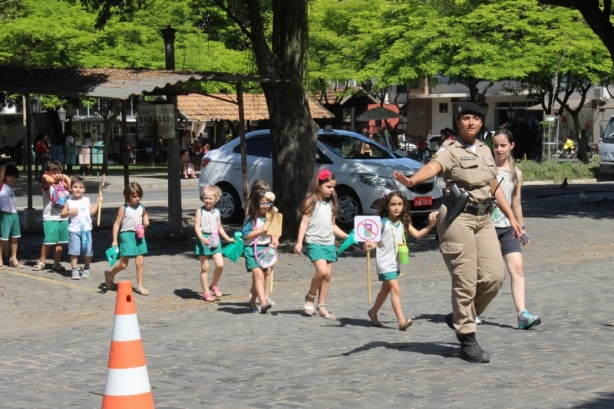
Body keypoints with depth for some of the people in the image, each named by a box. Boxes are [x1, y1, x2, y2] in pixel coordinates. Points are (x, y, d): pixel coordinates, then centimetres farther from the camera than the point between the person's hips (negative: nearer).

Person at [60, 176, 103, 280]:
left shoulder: (86, 200, 9)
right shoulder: (69, 202, 1)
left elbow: (92, 212, 13)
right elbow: (62, 214, 3)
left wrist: (98, 203, 11)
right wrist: (69, 212, -15)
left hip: (86, 229, 2)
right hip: (74, 230, -2)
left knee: (87, 252, 6)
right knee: (74, 251, -5)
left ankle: (86, 268, 24)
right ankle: (74, 270, 2)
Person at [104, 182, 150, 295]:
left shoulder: (141, 207, 6)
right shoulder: (123, 209, -8)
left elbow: (145, 214, 30)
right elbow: (117, 224, -7)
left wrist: (146, 221, 8)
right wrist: (115, 240, -12)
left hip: (139, 235, 4)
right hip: (126, 235, -4)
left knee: (140, 262, 0)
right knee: (123, 264, -1)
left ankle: (139, 286, 9)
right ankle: (110, 274, 28)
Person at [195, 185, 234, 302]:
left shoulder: (217, 212, 12)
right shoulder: (200, 211, -3)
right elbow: (197, 227, -10)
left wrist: (228, 238, 19)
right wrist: (202, 238, -24)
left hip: (215, 240, 4)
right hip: (204, 240, -4)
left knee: (220, 264, -8)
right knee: (205, 267, 0)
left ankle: (214, 285, 17)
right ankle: (206, 292, 9)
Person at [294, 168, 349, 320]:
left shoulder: (331, 204, 14)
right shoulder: (312, 201, -3)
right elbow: (304, 222, -7)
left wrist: (346, 236, 14)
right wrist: (299, 242, -15)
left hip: (329, 243, 6)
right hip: (314, 242, -6)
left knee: (328, 275, 3)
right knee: (322, 271, -20)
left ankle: (321, 306, 11)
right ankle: (310, 297, 2)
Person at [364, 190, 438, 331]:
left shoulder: (403, 223, 5)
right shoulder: (382, 223, -13)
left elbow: (417, 234, 4)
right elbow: (375, 241, -17)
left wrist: (430, 225, -7)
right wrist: (369, 245, -39)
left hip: (396, 262, 7)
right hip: (385, 262, -7)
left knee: (386, 289, 21)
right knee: (395, 289, -17)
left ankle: (373, 312, 41)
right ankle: (402, 321, -23)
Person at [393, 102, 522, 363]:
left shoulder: (484, 150, 17)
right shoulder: (450, 150, -5)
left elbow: (495, 188, 25)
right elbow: (433, 167, -26)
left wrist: (511, 217, 22)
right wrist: (412, 180, -47)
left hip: (484, 219, 7)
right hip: (458, 218, -7)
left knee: (493, 277, 0)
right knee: (465, 281, -6)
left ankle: (460, 318, 22)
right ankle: (467, 341, 2)